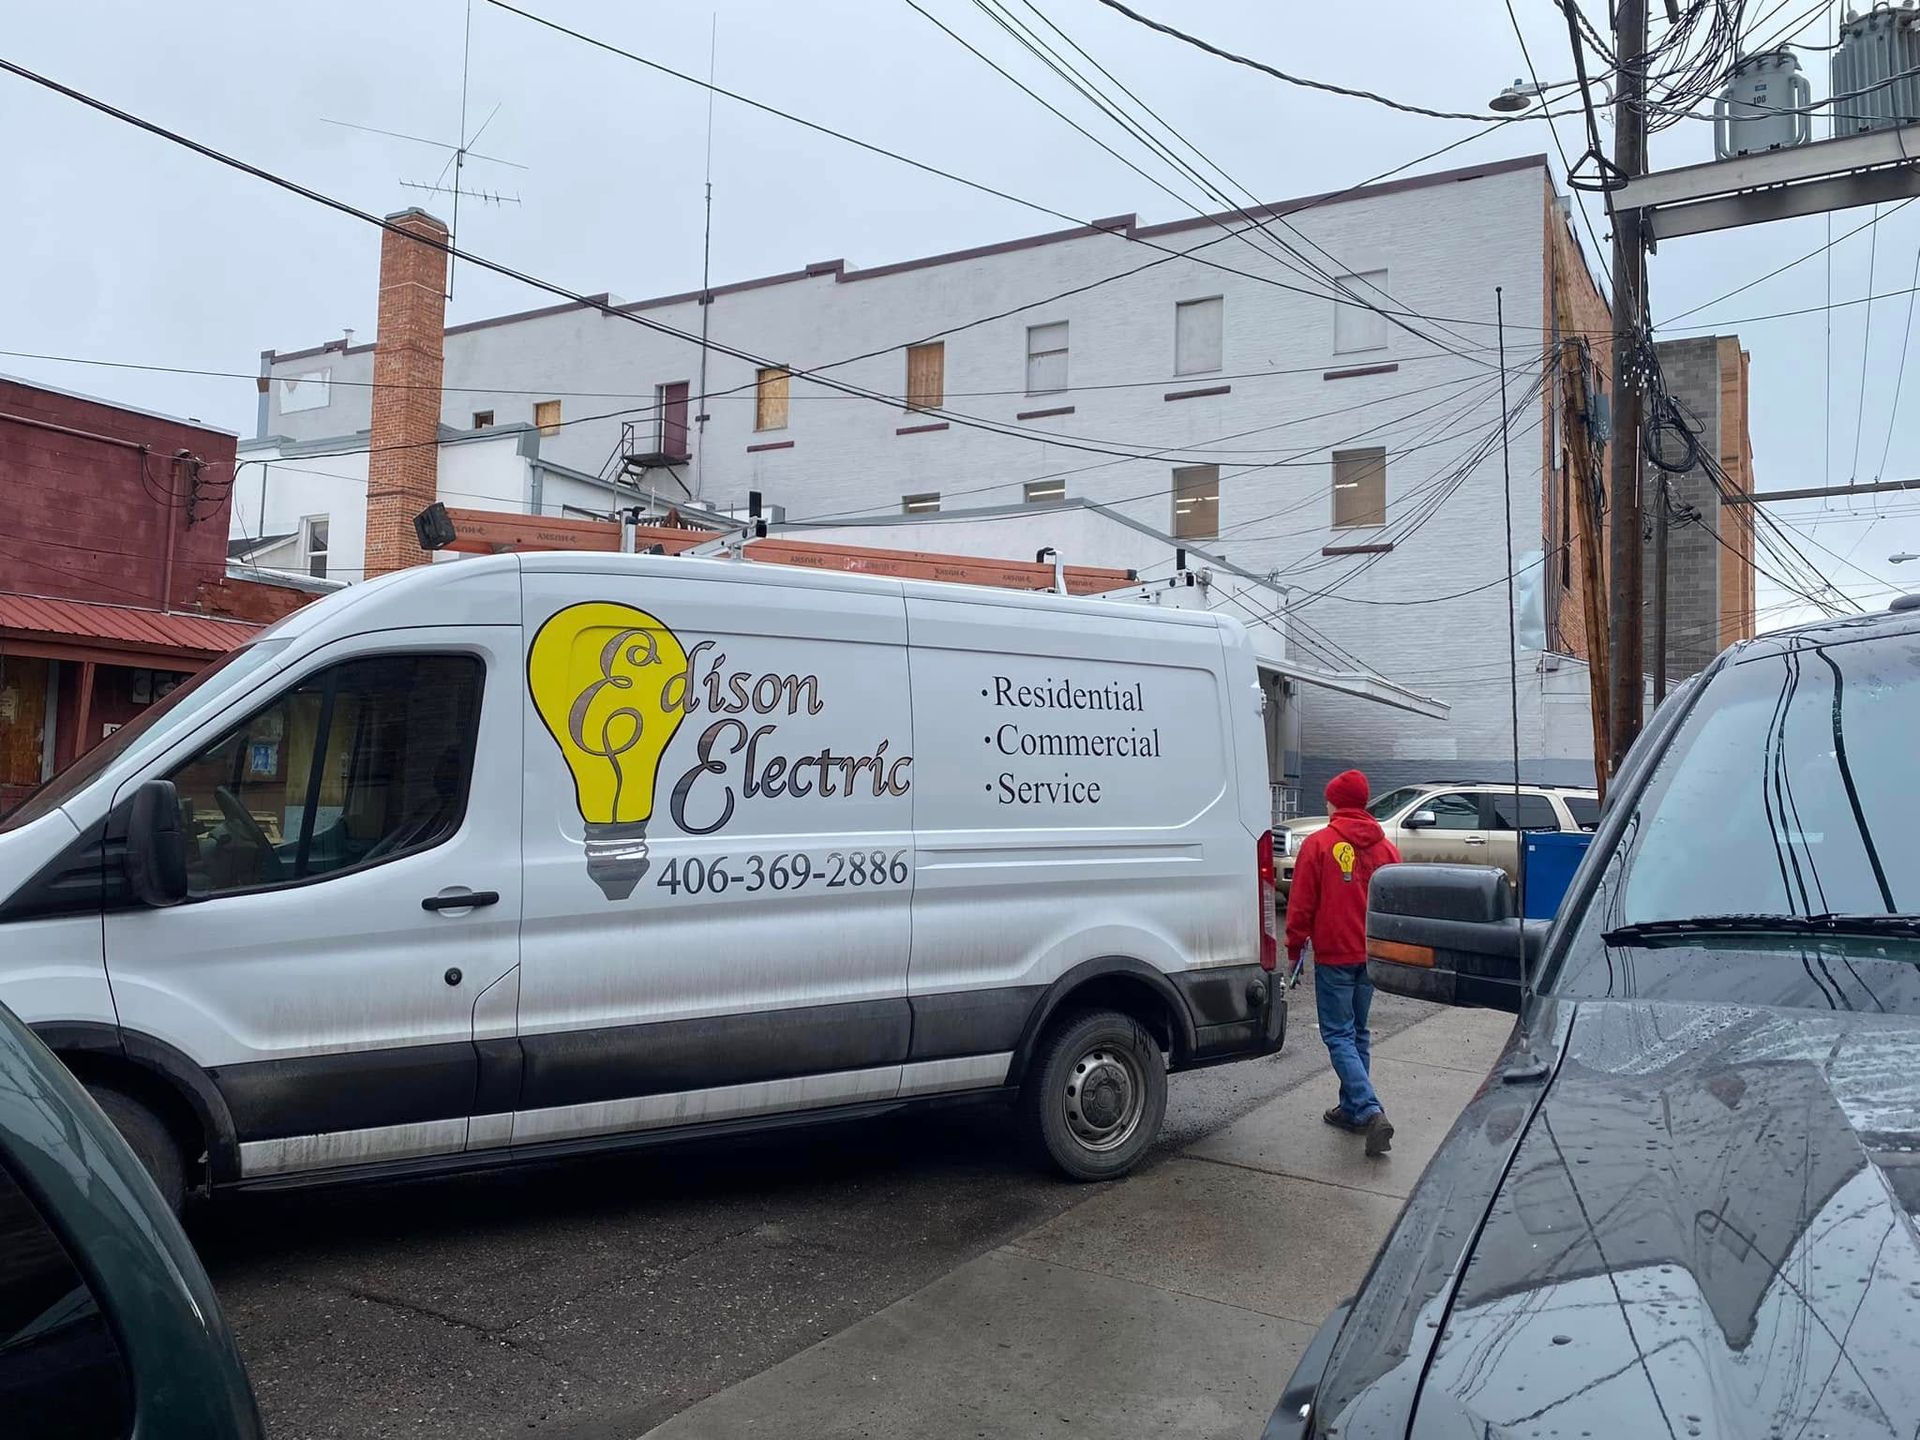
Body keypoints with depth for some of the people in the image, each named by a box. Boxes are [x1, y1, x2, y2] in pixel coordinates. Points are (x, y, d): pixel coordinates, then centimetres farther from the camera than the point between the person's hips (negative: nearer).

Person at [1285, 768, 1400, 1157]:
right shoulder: (1385, 848, 7)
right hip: (1372, 955, 6)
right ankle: (1352, 1109, 24)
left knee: (1339, 1036, -2)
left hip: (1334, 956, -6)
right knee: (1358, 1033, 17)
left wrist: (1294, 950, 2)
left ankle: (1371, 1111, -17)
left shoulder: (1318, 844, -10)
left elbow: (1301, 904, -9)